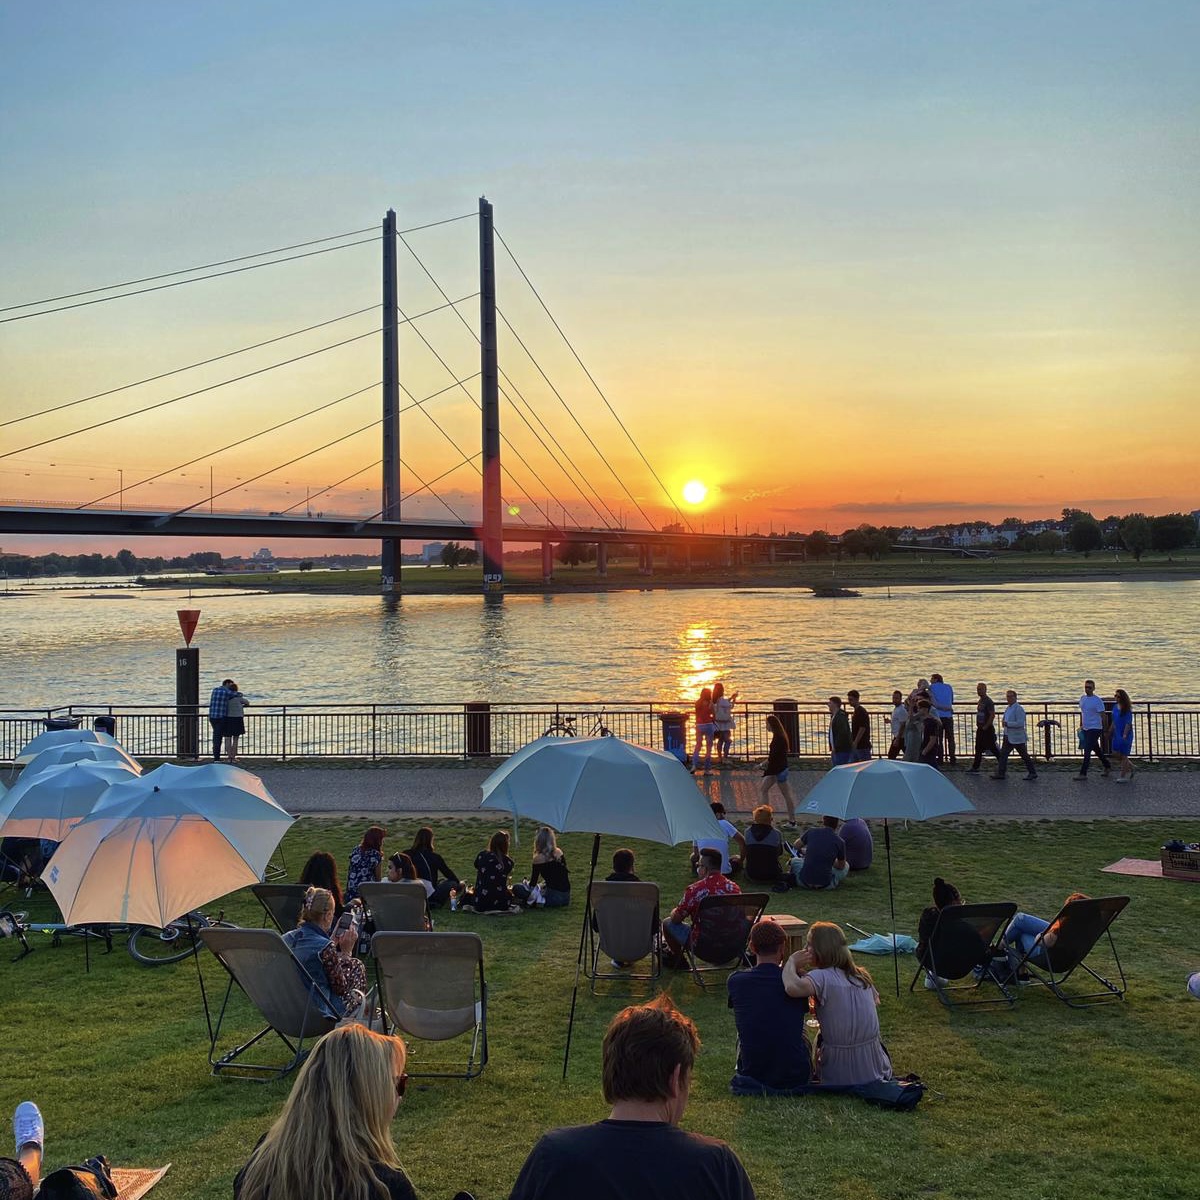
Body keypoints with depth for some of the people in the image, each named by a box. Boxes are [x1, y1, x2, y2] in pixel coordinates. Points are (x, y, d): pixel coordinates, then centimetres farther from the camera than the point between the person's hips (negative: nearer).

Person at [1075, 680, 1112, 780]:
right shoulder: (1082, 698, 9)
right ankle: (1107, 766, 36)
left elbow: (1103, 716, -11)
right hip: (1086, 729, 7)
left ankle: (1083, 774, -8)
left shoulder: (1097, 700, -13)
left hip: (1095, 729, -7)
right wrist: (1080, 725, 20)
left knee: (1087, 751, -10)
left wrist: (1104, 730, -12)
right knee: (1096, 749, 18)